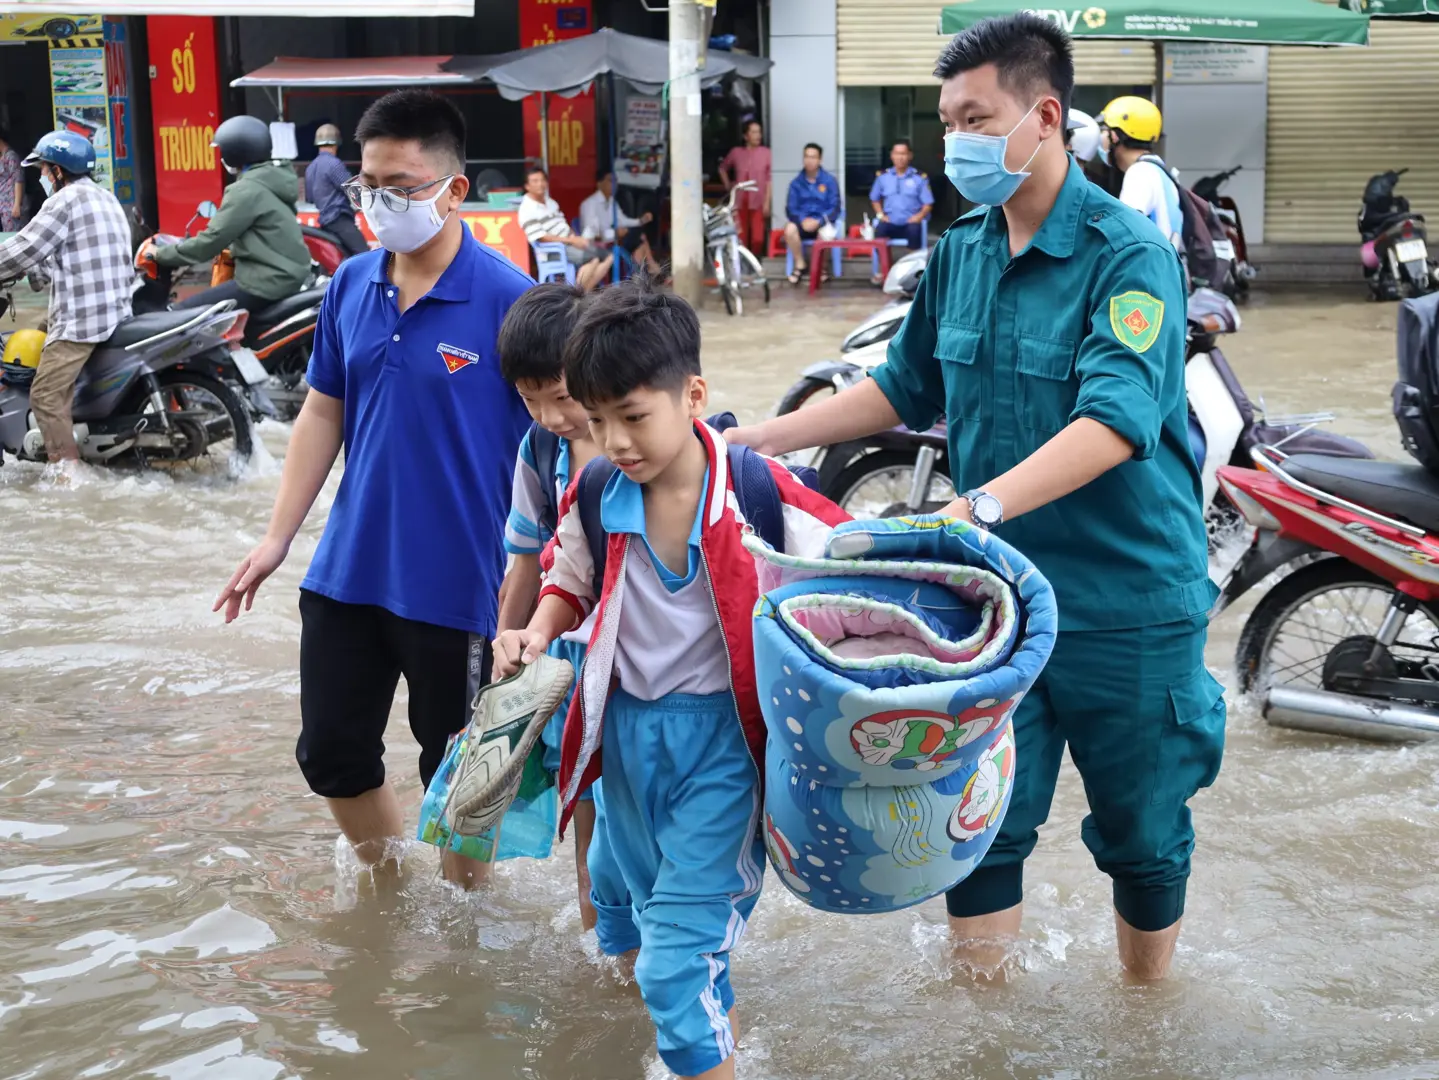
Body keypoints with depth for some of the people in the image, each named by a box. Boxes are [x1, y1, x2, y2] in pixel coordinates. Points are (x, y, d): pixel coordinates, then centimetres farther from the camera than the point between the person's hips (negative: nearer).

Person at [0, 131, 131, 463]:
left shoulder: (66, 200, -9)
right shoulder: (106, 199, 21)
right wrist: (35, 271, 27)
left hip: (80, 318, -10)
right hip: (114, 312, 10)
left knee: (46, 398, -11)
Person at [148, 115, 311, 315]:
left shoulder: (247, 189, -14)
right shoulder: (273, 180, 15)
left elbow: (212, 240, -16)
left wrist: (161, 254, -6)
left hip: (268, 283, -10)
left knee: (182, 313, -8)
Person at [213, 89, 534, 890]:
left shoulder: (507, 299, -15)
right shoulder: (351, 286, 2)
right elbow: (324, 413, 10)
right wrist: (278, 538, 7)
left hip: (458, 584, -5)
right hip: (348, 573, 5)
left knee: (457, 774, 11)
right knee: (332, 755, 15)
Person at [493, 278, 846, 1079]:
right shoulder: (595, 500, -5)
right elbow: (571, 583, 14)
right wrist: (539, 632, -6)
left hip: (725, 736, -5)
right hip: (628, 732, 6)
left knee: (675, 964, -12)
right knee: (663, 923, 25)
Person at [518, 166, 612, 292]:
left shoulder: (550, 202, 15)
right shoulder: (527, 210, -13)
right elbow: (541, 238, -19)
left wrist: (576, 238, -1)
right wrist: (572, 240, -19)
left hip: (570, 243, 9)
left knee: (608, 257, 1)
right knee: (592, 259, -28)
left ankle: (586, 291, -2)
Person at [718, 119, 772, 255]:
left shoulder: (765, 152, 0)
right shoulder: (736, 152, 5)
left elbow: (769, 179, -1)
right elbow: (722, 168, 24)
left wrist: (767, 202, -5)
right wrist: (727, 185, 14)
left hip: (757, 203, -2)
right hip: (740, 202, 2)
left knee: (757, 238, -6)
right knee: (741, 237, 2)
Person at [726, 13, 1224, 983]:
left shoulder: (1131, 257, -16)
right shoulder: (961, 254, 6)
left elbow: (1116, 418, -30)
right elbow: (908, 388, 18)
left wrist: (979, 505, -43)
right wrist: (759, 440, 11)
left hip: (1128, 603, -5)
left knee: (1141, 833, 11)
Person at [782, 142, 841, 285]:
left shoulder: (830, 181, 2)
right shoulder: (796, 182, 6)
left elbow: (835, 208, -3)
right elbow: (790, 208, 0)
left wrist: (818, 221, -21)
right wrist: (803, 220, -22)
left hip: (822, 222, -2)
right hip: (803, 222, 2)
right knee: (790, 228, -33)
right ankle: (800, 266, -13)